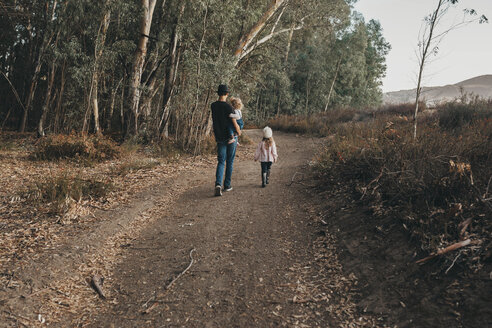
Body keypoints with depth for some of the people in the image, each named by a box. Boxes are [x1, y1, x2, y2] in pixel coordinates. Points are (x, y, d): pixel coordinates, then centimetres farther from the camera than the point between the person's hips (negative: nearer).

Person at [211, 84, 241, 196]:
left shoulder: (213, 106, 0)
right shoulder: (228, 107, -17)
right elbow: (235, 124, -17)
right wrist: (239, 132, 3)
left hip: (220, 138, 4)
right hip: (230, 137, -4)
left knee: (221, 162, 6)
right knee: (230, 162, 11)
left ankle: (218, 184, -15)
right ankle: (227, 185, 17)